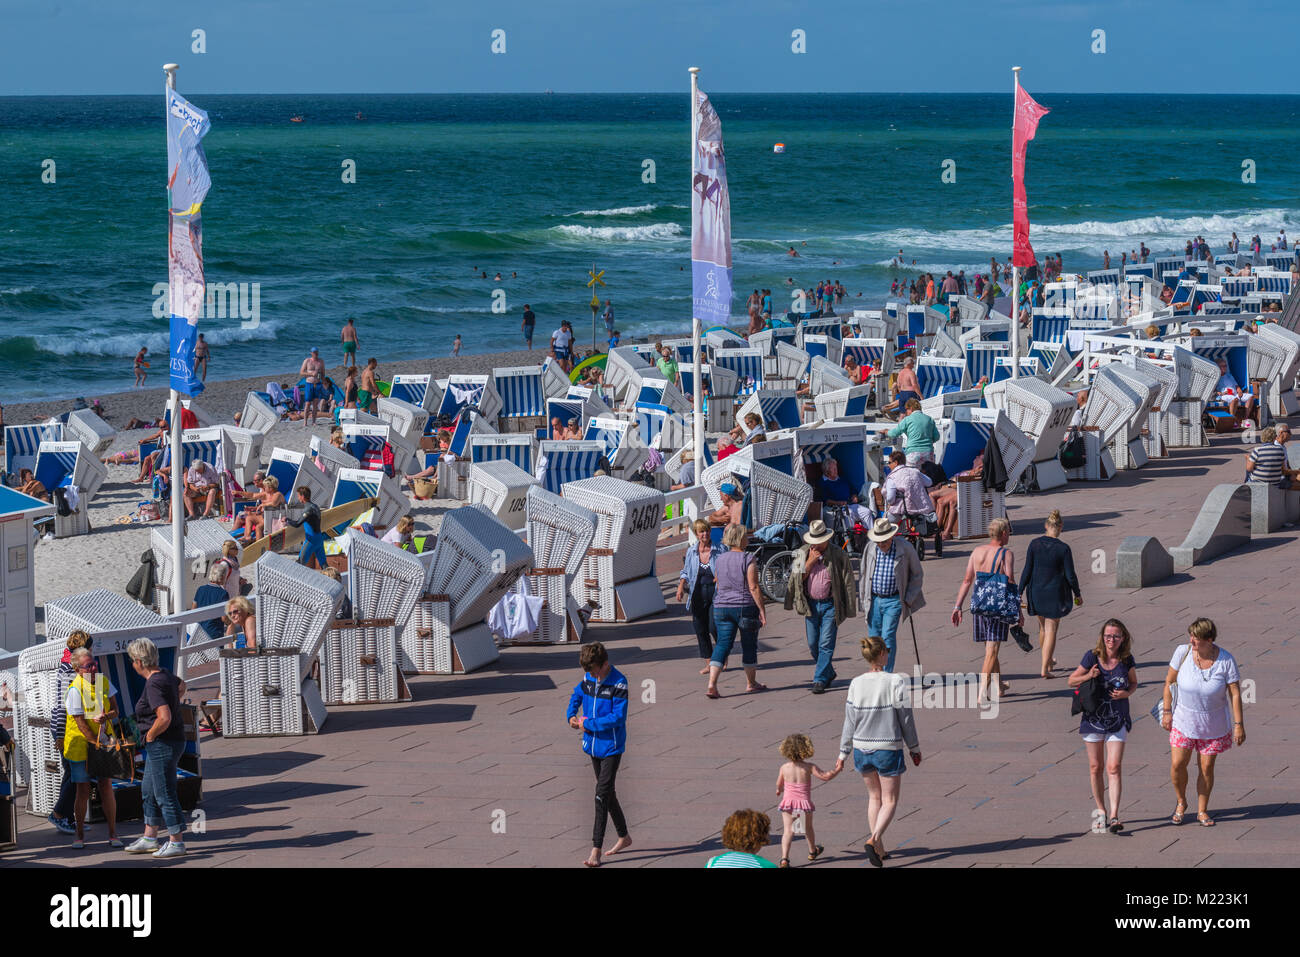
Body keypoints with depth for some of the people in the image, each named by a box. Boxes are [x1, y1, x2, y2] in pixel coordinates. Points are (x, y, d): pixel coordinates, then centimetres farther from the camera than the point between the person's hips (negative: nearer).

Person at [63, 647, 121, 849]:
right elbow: (80, 723, -17)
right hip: (80, 743, -4)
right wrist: (97, 744, -18)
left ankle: (113, 834, 7)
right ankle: (80, 835, 14)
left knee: (106, 786, 0)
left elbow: (115, 711, 5)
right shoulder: (75, 689, -16)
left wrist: (106, 716, -19)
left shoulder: (104, 682, 0)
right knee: (83, 789, 1)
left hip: (103, 740, 4)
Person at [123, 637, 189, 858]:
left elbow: (164, 718, -32)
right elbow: (181, 685, 31)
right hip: (163, 745, 11)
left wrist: (150, 735, -16)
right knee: (148, 791, 19)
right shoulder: (165, 674, 7)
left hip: (163, 745, -11)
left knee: (165, 794, -2)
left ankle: (177, 843, 5)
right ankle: (149, 839, 27)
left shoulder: (154, 685, -23)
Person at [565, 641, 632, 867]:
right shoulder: (588, 677, 2)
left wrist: (588, 724, -19)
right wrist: (571, 714, 3)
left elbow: (618, 717, -22)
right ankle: (624, 837, 33)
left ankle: (596, 851, -13)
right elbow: (577, 695, 22)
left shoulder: (618, 683, -18)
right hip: (593, 745, 7)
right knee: (607, 792, 17)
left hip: (611, 746, -7)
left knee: (602, 794, -11)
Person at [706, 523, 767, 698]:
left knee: (722, 645, 1)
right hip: (746, 607, -4)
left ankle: (711, 684, -14)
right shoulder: (748, 559, -12)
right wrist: (762, 610, -9)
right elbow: (753, 588, -14)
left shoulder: (719, 559, 5)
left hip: (721, 607, 4)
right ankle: (751, 683, 24)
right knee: (749, 646, 12)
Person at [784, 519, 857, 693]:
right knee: (813, 644, 8)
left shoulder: (838, 554, -6)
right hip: (810, 604, 4)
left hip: (830, 605, -4)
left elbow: (848, 583, -2)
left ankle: (820, 680, -5)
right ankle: (829, 673, 28)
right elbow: (797, 578, 0)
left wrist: (849, 609, -4)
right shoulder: (803, 553, 3)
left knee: (826, 644, -8)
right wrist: (810, 562, -13)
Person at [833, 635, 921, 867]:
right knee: (889, 802, 9)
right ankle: (874, 839, -15)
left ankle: (880, 849, 25)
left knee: (874, 797, 21)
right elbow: (906, 720, -8)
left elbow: (850, 723, -1)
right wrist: (914, 749, 4)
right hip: (889, 750, -4)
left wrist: (843, 754, 8)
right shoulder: (896, 682, -15)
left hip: (862, 750, 4)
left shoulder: (856, 685, -6)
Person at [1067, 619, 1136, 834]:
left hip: (1117, 721, 0)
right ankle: (1101, 811, 24)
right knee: (1095, 768, 9)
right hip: (1093, 719, 1)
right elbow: (1071, 681, 1)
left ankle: (1114, 816, -13)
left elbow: (1133, 683, 11)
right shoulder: (1092, 657, -9)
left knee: (1114, 768, -9)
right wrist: (1088, 676, -19)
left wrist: (1127, 693, -11)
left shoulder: (1127, 660, -5)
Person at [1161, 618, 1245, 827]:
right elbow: (1169, 681, -1)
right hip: (1184, 720, 1)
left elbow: (1235, 694, -11)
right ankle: (1181, 803, 22)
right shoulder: (1183, 652, -13)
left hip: (1213, 724, -1)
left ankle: (1202, 810, 23)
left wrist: (1239, 725, -12)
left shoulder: (1226, 660, -17)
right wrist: (1167, 711, 0)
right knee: (1177, 764, -4)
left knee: (1206, 767, 5)